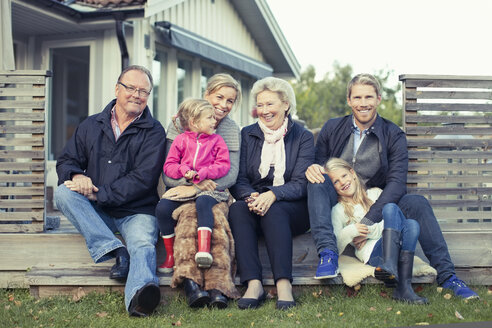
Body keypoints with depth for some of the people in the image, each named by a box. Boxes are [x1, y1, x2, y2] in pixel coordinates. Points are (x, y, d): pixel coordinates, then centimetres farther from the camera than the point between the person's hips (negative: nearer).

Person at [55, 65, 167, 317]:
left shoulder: (153, 132, 2)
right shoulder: (91, 126, 15)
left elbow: (143, 178, -9)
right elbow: (66, 161, 14)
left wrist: (99, 193, -16)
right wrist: (76, 175, -13)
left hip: (136, 211, -4)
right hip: (96, 213, 4)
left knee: (143, 244, -33)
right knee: (63, 192, -23)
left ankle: (138, 296, -65)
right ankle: (114, 250, -34)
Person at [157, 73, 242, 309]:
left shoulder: (232, 131, 11)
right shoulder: (179, 125, 7)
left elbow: (231, 175, -3)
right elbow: (168, 174, 1)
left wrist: (195, 188, -19)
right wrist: (197, 181, -20)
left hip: (214, 195, 1)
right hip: (182, 195, 0)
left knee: (216, 219, -35)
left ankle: (217, 286, -48)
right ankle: (190, 282, -46)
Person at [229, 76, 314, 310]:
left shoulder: (303, 137, 5)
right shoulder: (247, 135, 12)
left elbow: (300, 184, -6)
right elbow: (238, 179, 4)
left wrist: (272, 194, -27)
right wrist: (251, 196, -21)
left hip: (293, 208, -2)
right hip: (254, 201, 2)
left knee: (274, 211, -36)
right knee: (237, 209, -32)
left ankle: (284, 284, -46)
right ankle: (253, 284, -42)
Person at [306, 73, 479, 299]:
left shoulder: (394, 136, -1)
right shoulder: (332, 128, 4)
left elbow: (397, 183, -12)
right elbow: (317, 164, 8)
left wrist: (368, 221, -27)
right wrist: (311, 169, -21)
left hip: (375, 208, -1)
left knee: (417, 203, -26)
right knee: (317, 181, -29)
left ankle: (447, 276, -22)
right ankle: (328, 254, -40)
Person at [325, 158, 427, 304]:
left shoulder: (375, 193, 25)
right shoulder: (338, 210, 18)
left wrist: (370, 230, 1)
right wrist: (349, 232, -8)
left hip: (397, 246, 3)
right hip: (371, 252, -3)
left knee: (411, 224, -31)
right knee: (391, 208, -27)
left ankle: (403, 286, -44)